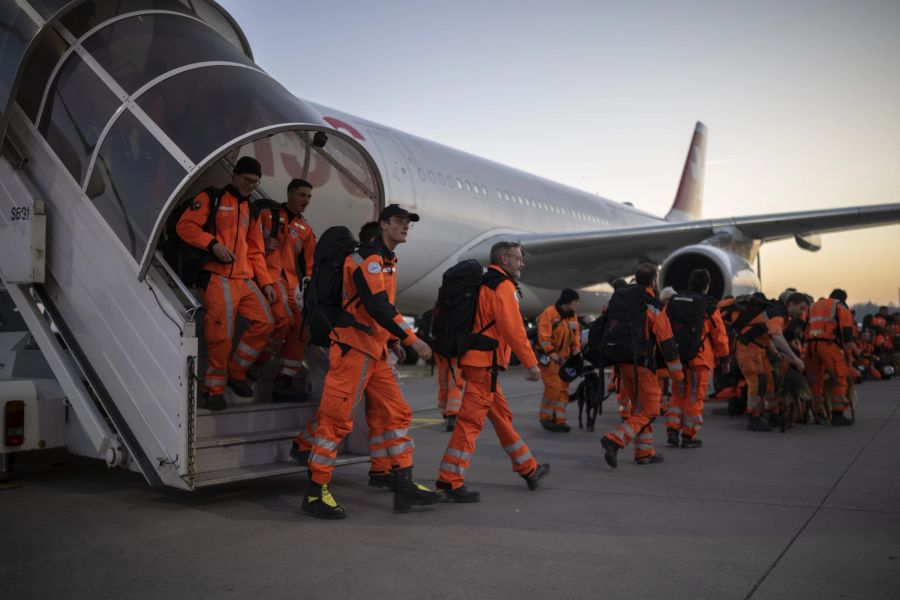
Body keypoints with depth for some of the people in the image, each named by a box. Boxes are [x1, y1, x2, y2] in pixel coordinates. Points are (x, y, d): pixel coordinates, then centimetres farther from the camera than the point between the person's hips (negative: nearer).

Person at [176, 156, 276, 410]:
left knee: (265, 323, -2)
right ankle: (214, 390, 4)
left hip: (246, 280, 7)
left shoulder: (251, 210, 21)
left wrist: (266, 282, 13)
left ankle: (235, 372, 15)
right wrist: (213, 244, -20)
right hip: (218, 278, -7)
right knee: (221, 336, -12)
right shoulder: (211, 198, 2)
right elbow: (184, 226, -8)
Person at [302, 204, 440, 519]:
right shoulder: (369, 257, -12)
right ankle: (316, 492, 2)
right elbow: (376, 305, -24)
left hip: (375, 351, 10)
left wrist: (392, 340, 17)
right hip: (353, 347, -10)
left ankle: (404, 484, 13)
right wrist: (411, 338, -24)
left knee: (396, 412, 8)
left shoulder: (387, 261, 19)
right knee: (336, 418, -6)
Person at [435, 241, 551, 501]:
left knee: (502, 415, 17)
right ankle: (450, 481, -10)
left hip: (477, 361, 10)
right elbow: (513, 328, -17)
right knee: (471, 420, -11)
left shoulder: (485, 284, 21)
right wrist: (531, 363, -13)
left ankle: (529, 469, 29)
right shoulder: (504, 286, -8)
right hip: (485, 362, -10)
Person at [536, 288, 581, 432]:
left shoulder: (573, 316, 10)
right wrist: (552, 353, -24)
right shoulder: (549, 313, -15)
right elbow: (544, 336, -19)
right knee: (553, 386, -11)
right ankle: (545, 417, 5)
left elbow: (576, 335, 16)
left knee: (563, 388, 6)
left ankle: (559, 420, 13)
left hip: (564, 358, 8)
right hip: (548, 357, -8)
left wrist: (576, 349, 0)